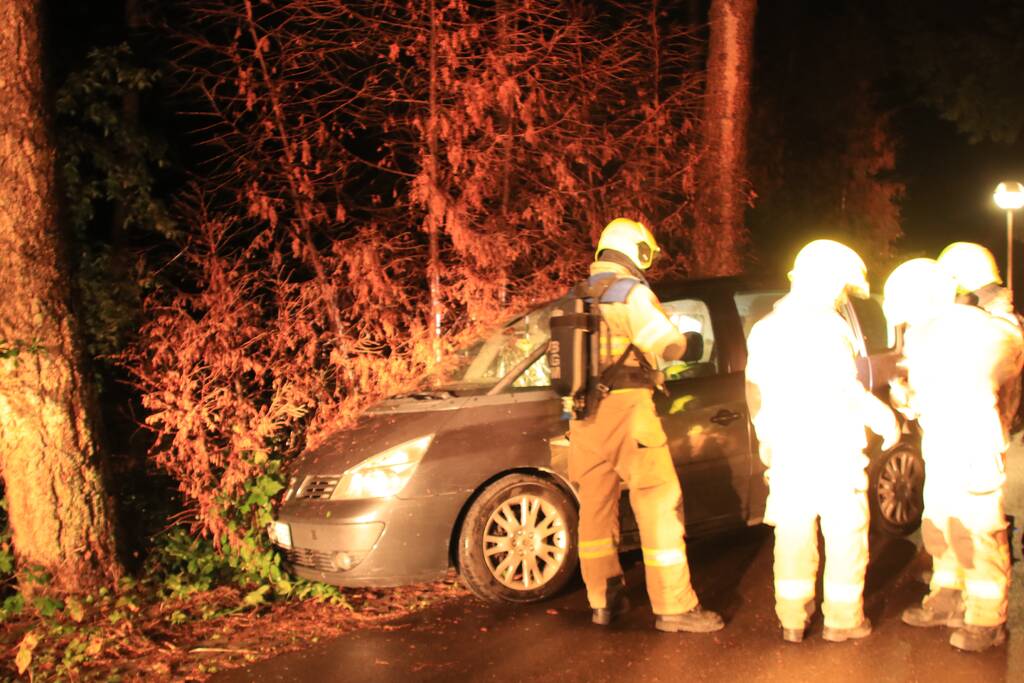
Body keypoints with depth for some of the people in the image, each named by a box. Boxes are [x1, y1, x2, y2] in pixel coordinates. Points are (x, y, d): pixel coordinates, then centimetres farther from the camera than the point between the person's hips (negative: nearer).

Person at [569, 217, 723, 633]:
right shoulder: (631, 292, -8)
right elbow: (667, 346, -11)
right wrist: (683, 339, 8)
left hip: (586, 412, 8)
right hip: (626, 408, -7)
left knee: (596, 505, 13)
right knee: (659, 505, -2)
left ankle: (603, 600, 21)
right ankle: (673, 607, -2)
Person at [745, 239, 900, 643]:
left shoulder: (766, 327, 12)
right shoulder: (824, 323, -13)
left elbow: (755, 390, 18)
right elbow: (844, 389, -18)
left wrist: (766, 439, 28)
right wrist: (884, 419, -6)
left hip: (787, 450, 7)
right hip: (831, 447, -6)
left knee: (793, 532, 11)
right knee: (844, 532, 4)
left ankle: (792, 618, 15)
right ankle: (842, 619, 9)